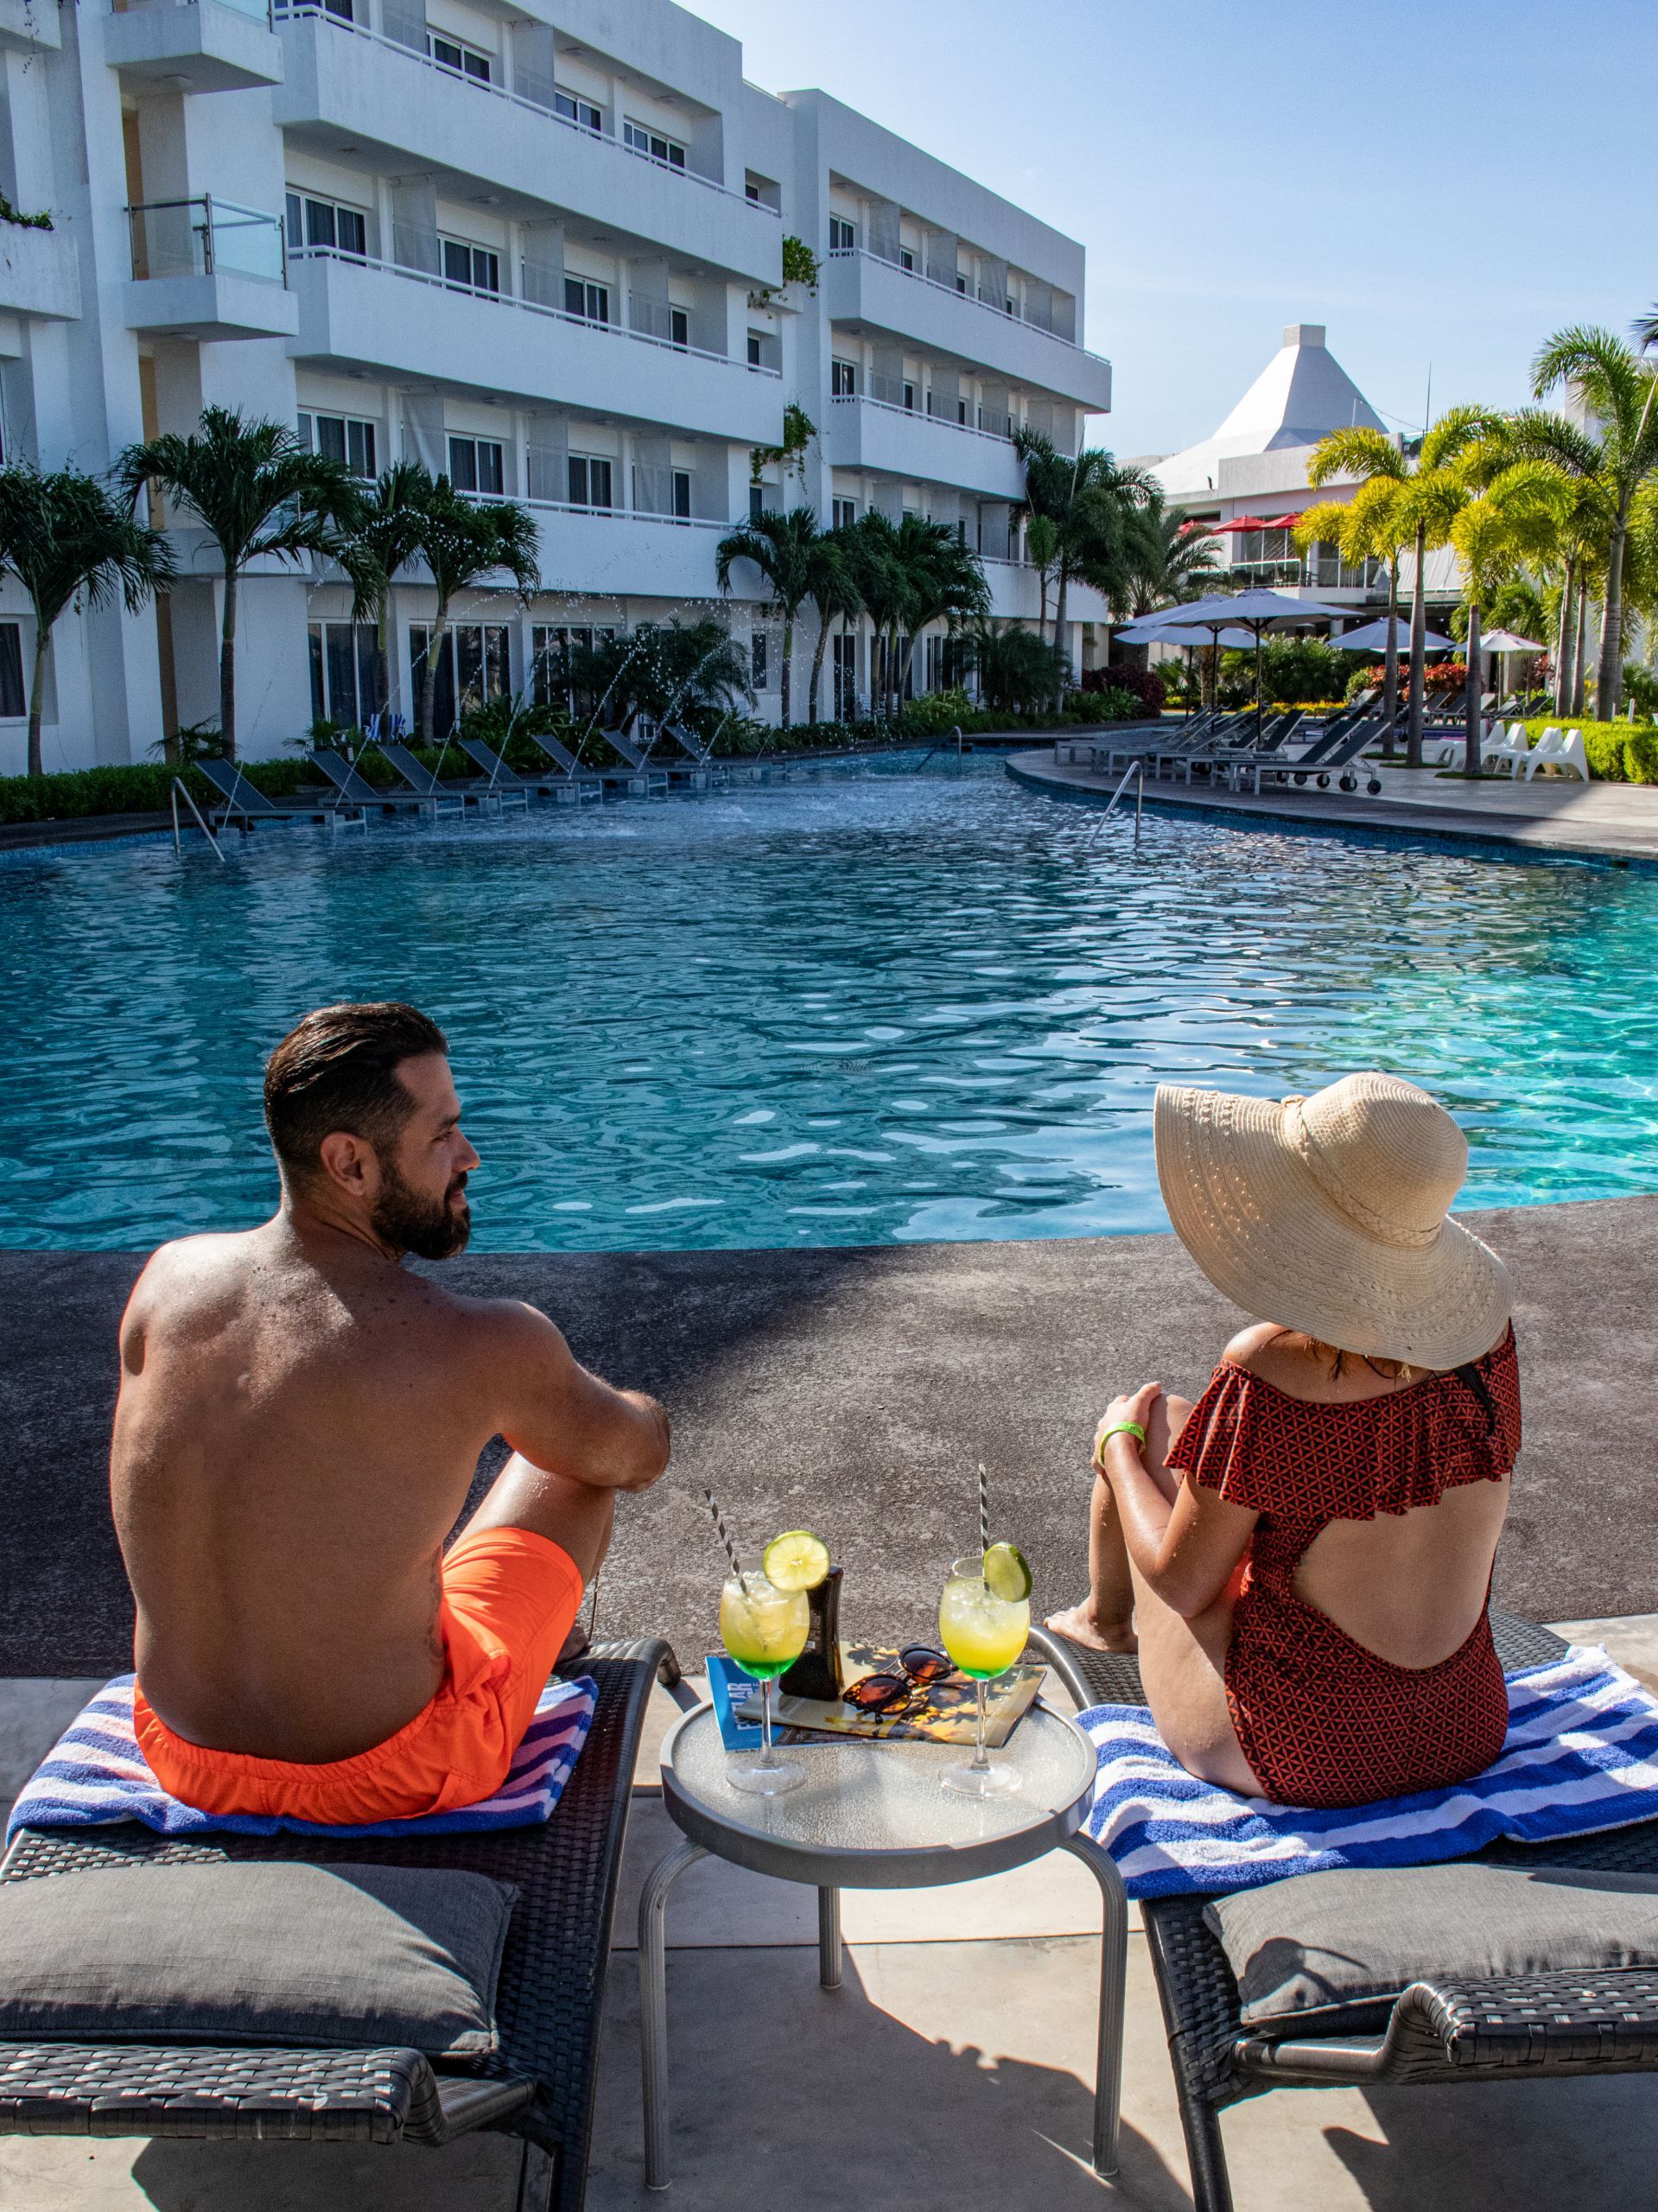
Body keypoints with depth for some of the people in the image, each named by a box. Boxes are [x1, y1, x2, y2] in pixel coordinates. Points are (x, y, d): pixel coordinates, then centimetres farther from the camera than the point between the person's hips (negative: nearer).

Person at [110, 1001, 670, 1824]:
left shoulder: (165, 1277, -10)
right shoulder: (487, 1345, -25)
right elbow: (640, 1455, -4)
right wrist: (555, 1389, 20)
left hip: (184, 1757, 5)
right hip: (387, 1778, -5)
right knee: (572, 1461, 16)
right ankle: (545, 1638, 50)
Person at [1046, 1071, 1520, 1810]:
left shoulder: (1271, 1372, -28)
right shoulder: (1486, 1332, -10)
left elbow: (1182, 1582, -14)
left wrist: (1119, 1443, 2)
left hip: (1296, 1753, -5)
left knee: (1152, 1414, 14)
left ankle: (1106, 1615, 46)